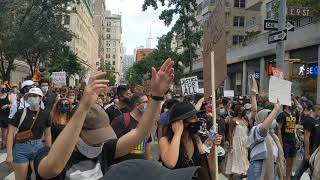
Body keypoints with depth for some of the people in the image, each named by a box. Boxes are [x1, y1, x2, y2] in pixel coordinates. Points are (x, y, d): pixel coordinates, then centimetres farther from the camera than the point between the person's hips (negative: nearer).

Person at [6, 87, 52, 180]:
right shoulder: (20, 113, -8)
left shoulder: (45, 115, -1)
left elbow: (47, 135, 8)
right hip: (21, 148, -2)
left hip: (38, 147, 2)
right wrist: (9, 154, -12)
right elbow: (11, 134, -8)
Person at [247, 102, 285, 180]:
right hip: (259, 170, -8)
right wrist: (276, 110, -26)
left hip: (273, 171, 8)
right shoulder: (256, 130, -5)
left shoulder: (274, 137, 21)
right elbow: (264, 127, -32)